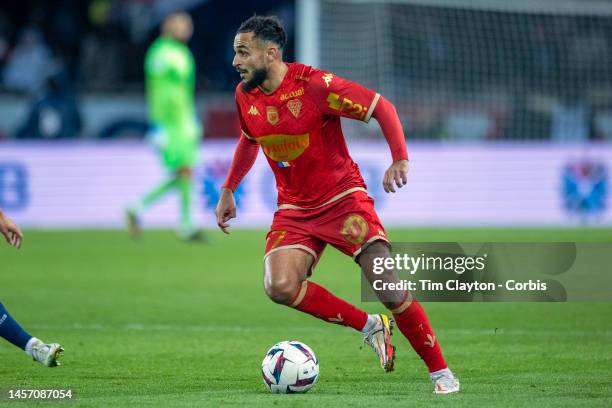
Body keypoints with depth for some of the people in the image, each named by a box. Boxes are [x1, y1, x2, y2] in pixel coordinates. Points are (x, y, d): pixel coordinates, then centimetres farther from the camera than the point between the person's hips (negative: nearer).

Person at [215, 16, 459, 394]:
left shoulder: (314, 84, -18)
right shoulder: (245, 96, 0)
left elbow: (381, 106, -14)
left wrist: (400, 159, -26)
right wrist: (228, 191, 23)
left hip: (343, 198, -5)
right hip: (294, 210, 5)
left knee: (390, 287, -16)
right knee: (280, 287, -22)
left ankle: (441, 372, -1)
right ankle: (369, 326, -4)